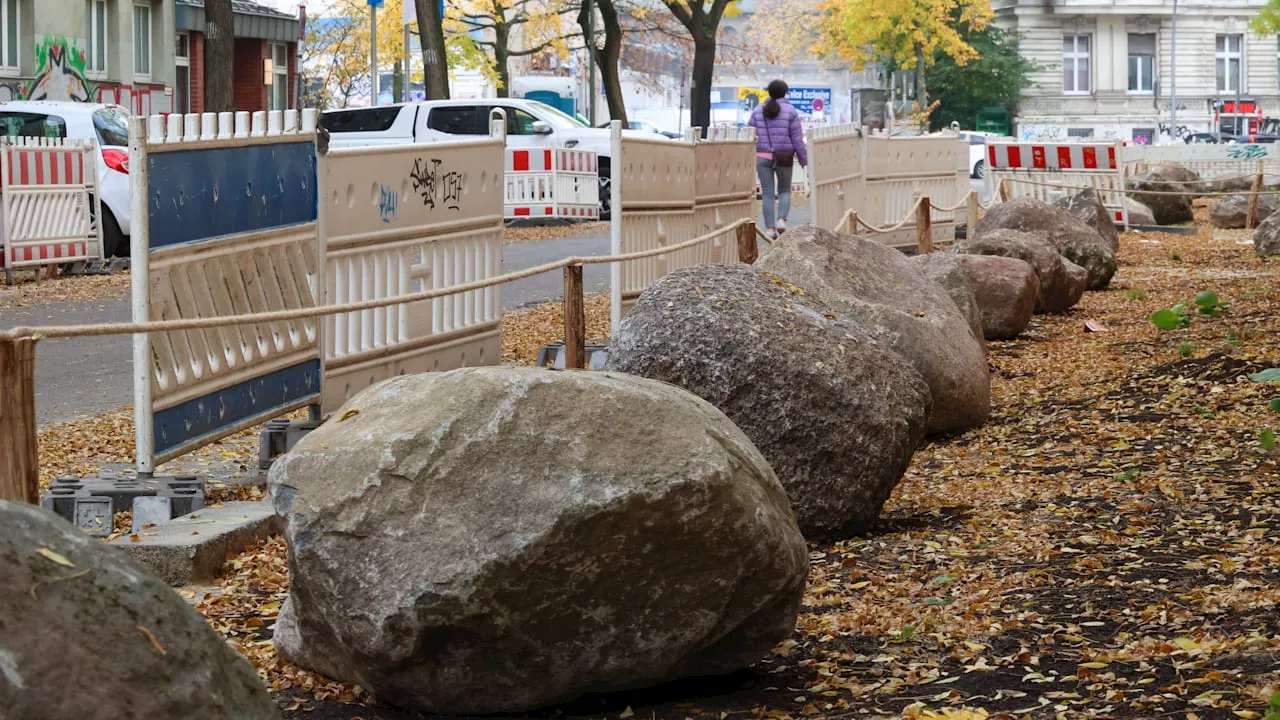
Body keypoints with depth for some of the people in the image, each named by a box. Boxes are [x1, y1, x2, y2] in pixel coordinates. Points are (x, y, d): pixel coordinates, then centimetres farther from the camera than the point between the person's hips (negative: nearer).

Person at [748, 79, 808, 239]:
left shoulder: (758, 111, 4)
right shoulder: (790, 111, -2)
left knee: (767, 193, 4)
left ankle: (770, 228, 0)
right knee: (784, 190, 14)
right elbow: (797, 138, -3)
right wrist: (803, 160, 5)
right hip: (784, 158, -1)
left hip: (763, 157, 1)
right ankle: (781, 219, -8)